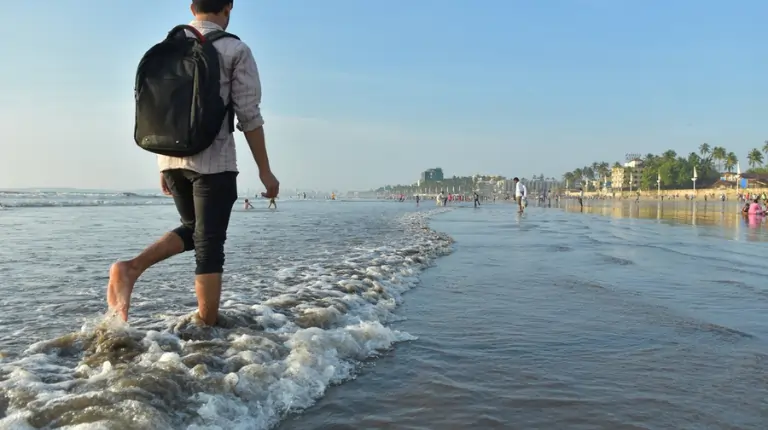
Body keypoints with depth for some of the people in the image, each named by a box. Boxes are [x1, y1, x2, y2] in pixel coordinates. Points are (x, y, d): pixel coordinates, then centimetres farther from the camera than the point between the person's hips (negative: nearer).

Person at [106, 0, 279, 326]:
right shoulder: (235, 50, -3)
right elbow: (249, 116, -7)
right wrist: (264, 170, -1)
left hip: (172, 157, 6)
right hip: (214, 160, -5)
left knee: (193, 229, 22)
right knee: (209, 246, 0)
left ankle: (133, 267, 1)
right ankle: (207, 329, 3)